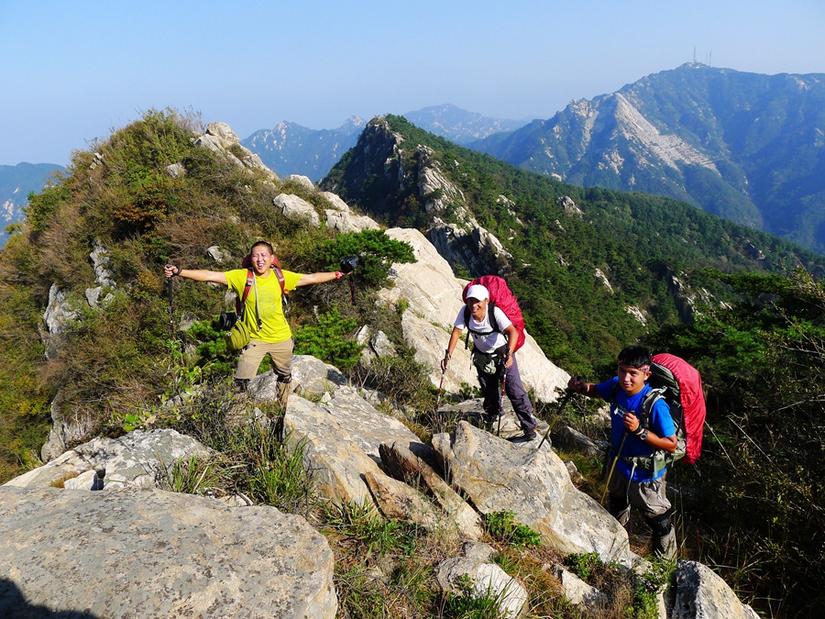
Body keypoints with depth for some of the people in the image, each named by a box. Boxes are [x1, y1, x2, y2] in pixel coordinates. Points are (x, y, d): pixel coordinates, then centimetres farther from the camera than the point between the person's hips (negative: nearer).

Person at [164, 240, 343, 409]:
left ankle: (284, 410, 49)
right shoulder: (242, 276, -16)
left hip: (281, 339, 3)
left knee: (285, 376, 23)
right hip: (254, 339, -2)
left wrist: (335, 275, -3)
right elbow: (210, 275, -20)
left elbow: (311, 278, -2)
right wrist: (178, 272, -28)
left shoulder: (281, 276, -10)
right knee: (241, 382, -7)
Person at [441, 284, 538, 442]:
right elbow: (456, 332, -21)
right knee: (488, 390, 19)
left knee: (514, 390, -10)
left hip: (502, 351, -4)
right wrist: (448, 355, -33)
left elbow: (513, 332, -44)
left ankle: (530, 430, -3)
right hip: (481, 354, 4)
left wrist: (509, 353, -60)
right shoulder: (465, 312, -22)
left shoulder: (495, 312, -33)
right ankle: (493, 412, 50)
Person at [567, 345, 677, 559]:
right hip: (618, 466, 7)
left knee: (659, 523, 17)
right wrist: (581, 387, -14)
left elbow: (671, 445, -26)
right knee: (615, 516, 31)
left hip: (645, 476, -7)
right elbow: (597, 390, 7)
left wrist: (640, 430, -38)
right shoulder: (616, 386, -15)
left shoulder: (655, 405, -32)